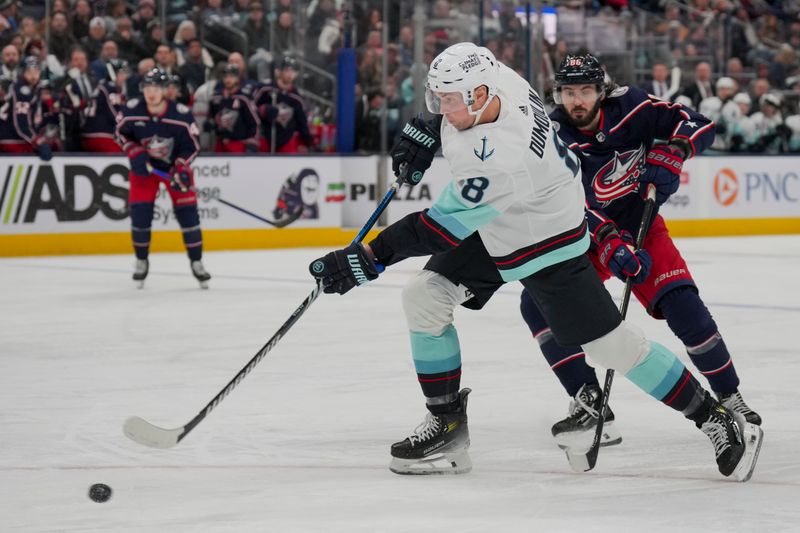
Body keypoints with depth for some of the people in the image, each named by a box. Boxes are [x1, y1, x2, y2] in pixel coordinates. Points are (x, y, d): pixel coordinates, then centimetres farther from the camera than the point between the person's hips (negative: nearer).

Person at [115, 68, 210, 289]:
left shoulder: (182, 115, -23)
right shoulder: (131, 111, -19)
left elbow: (192, 145, -13)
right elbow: (121, 133, -1)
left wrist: (181, 169, -24)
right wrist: (135, 153, -15)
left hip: (174, 165, -1)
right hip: (144, 166, 1)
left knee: (187, 212, -5)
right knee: (140, 213, -6)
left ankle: (196, 262, 8)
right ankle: (141, 261, 15)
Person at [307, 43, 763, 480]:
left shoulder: (499, 158, -40)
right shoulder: (494, 76, -16)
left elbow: (443, 227, -37)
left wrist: (370, 259, -38)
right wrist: (427, 131, 5)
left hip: (548, 246, -9)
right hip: (491, 232, 9)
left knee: (611, 343, -4)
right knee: (423, 298, -2)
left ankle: (717, 419, 11)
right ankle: (448, 426, 8)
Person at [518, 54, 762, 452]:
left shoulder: (629, 107, -15)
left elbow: (699, 126, -10)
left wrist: (668, 156, -29)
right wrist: (611, 246, -39)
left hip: (640, 225, -1)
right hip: (585, 239, 1)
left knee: (681, 303, -20)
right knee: (537, 302, -20)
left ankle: (729, 397, -2)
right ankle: (590, 404, -17)